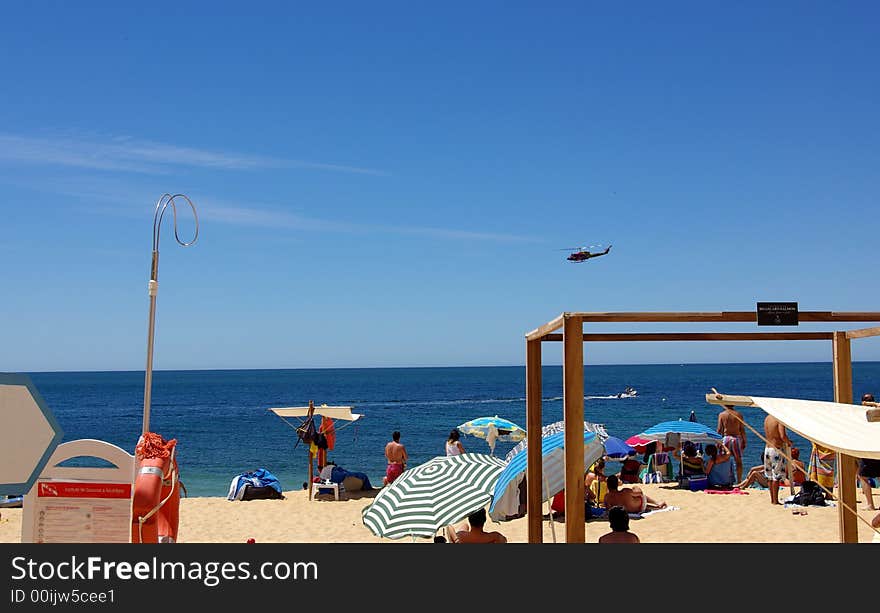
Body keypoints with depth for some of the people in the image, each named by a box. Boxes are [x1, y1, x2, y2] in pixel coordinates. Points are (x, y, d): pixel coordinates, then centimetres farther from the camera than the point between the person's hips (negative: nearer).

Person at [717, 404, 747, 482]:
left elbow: (719, 430, -2)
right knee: (738, 462, 7)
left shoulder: (721, 414, 0)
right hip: (737, 438, 0)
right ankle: (739, 481, 6)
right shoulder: (739, 414, 1)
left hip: (726, 438, 0)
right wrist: (744, 441, 7)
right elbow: (742, 430, 0)